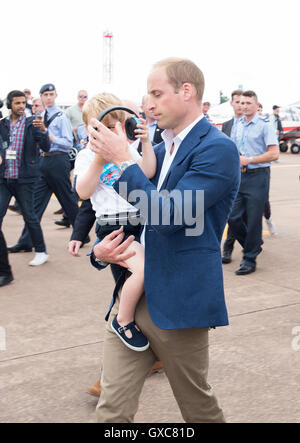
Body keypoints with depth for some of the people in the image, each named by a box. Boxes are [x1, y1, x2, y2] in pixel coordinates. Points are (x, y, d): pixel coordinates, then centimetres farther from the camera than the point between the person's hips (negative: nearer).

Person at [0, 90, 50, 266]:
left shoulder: (32, 124, 0)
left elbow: (46, 148, -7)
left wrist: (43, 131, -22)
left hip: (24, 179, -3)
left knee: (29, 215, 2)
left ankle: (41, 252, 14)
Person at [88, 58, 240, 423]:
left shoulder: (218, 149, -12)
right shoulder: (159, 150, 14)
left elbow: (168, 216, -21)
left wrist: (123, 161, -15)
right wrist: (100, 252, 2)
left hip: (177, 302, -7)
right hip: (131, 295, 7)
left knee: (198, 407, 15)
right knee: (112, 410, 7)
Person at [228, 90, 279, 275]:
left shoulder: (265, 126, -6)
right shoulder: (239, 126, 14)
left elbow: (274, 154, -13)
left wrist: (248, 160, -15)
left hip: (257, 177, -6)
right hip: (239, 177, 6)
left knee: (253, 220, -2)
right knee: (234, 218, 5)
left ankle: (250, 259, 10)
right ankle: (254, 246, 28)